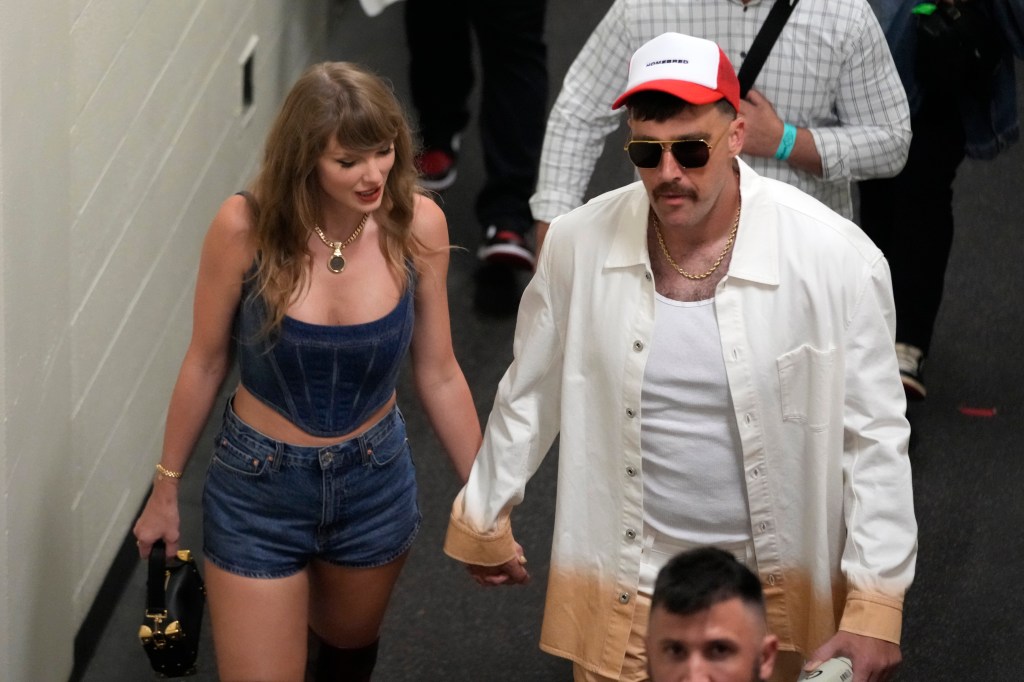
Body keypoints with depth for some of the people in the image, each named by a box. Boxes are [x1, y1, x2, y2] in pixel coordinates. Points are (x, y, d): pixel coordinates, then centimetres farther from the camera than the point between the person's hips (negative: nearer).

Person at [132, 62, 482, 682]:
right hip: (259, 489, -3)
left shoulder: (416, 225, -15)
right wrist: (166, 490, 3)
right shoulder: (246, 228, -22)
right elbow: (206, 363, -8)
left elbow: (438, 374, -5)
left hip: (374, 484, 3)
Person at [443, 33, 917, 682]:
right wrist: (485, 519, 18)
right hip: (620, 599, 2)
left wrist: (875, 610, -11)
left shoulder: (837, 257, -15)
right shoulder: (580, 243, -8)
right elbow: (530, 396, 8)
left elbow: (875, 437, -9)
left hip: (777, 599, -2)